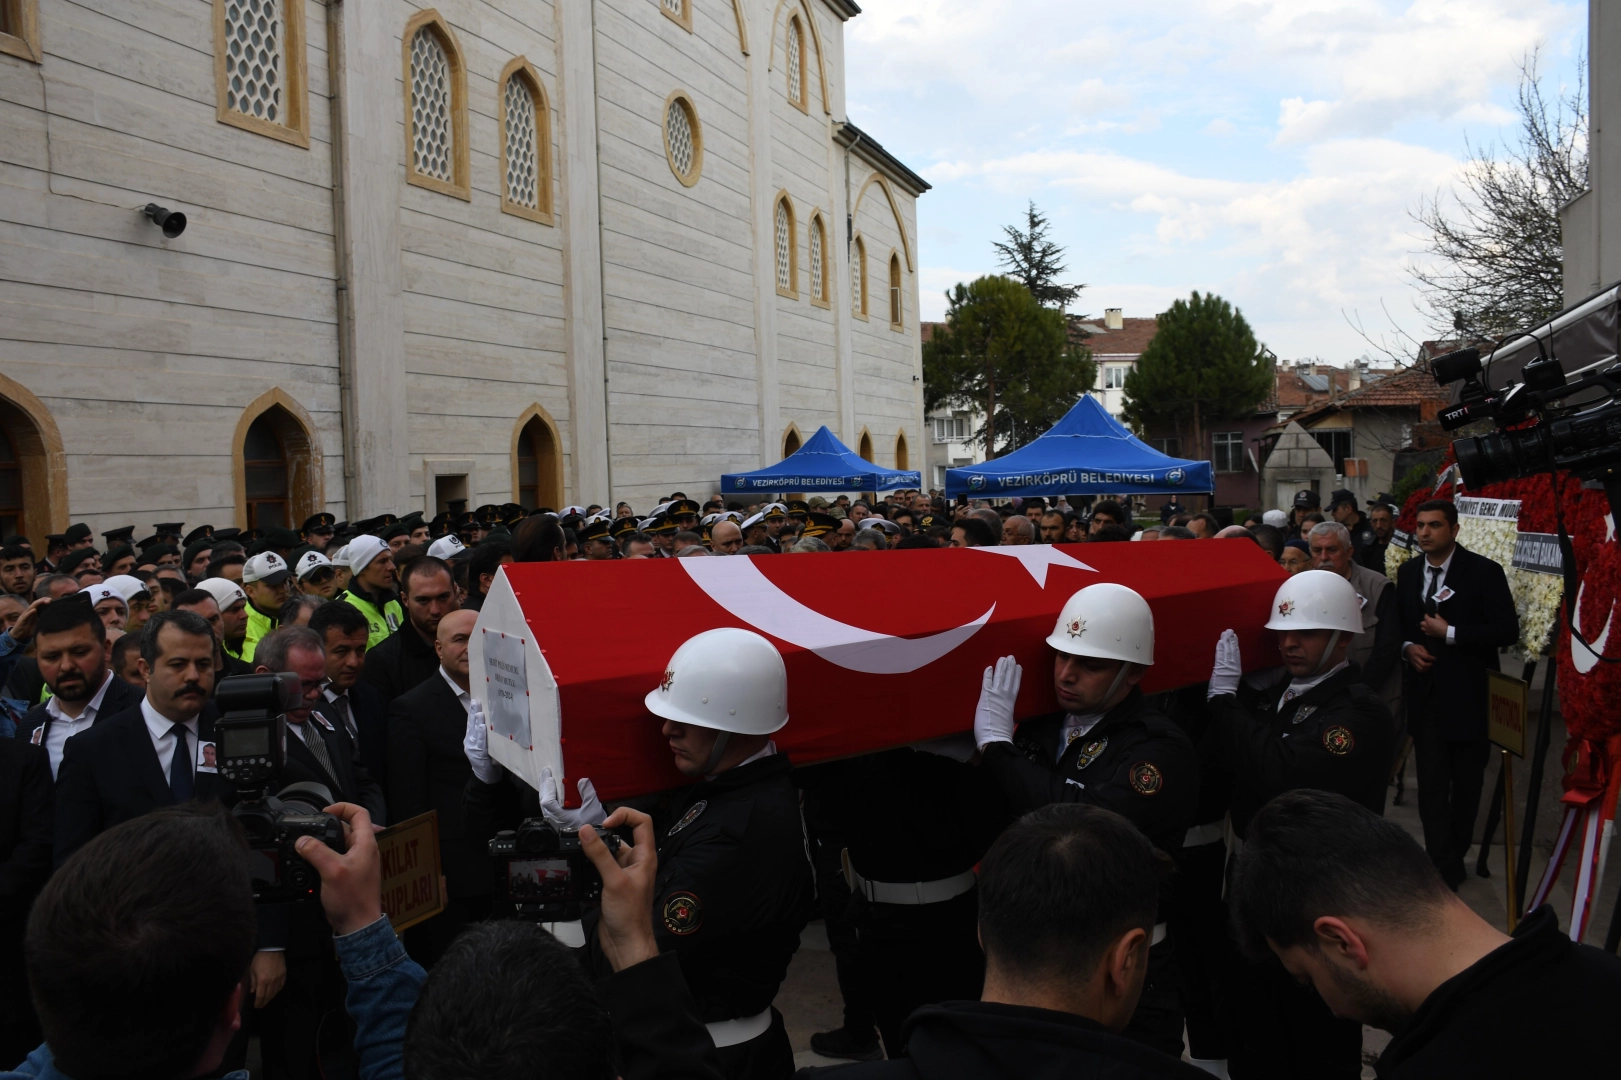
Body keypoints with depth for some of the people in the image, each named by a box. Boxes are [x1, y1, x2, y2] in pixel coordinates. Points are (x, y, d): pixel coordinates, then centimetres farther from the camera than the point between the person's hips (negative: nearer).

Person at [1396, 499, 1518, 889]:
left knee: (1466, 784, 12)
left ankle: (1454, 855, 29)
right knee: (1431, 785, 0)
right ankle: (1445, 869, 7)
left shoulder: (1484, 572, -9)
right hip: (1425, 692, 3)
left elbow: (1507, 630, -14)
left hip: (1469, 695, -3)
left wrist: (1450, 633, -19)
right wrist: (1408, 647, -5)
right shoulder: (1408, 572, 6)